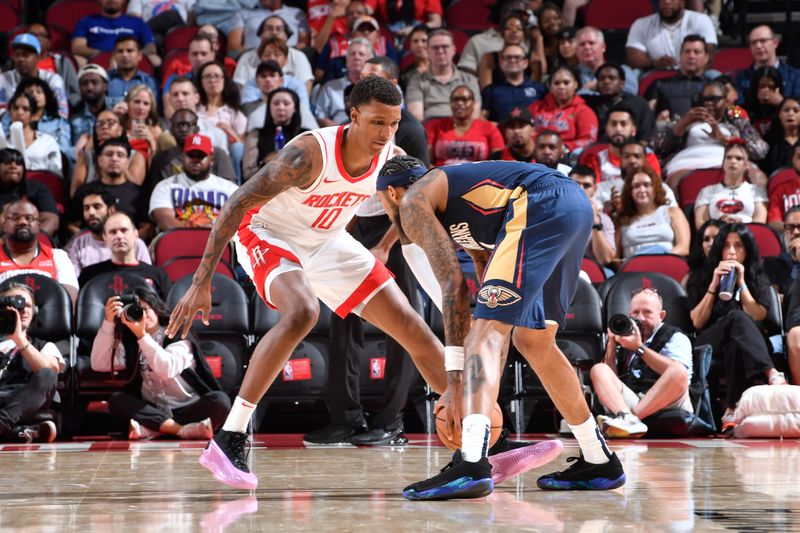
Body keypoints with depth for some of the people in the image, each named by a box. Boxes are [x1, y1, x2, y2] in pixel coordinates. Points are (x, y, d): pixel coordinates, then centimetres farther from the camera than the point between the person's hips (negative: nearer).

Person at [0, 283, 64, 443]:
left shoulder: (44, 346, 27)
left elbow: (49, 371, 2)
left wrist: (19, 338, -4)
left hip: (23, 404, 0)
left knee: (47, 375, -29)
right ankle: (16, 432, -53)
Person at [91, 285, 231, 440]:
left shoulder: (178, 336, -4)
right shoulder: (129, 342, 8)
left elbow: (167, 369, -23)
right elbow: (99, 364, -6)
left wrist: (142, 335, -28)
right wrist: (108, 322, -12)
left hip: (188, 409, -3)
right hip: (152, 410, 3)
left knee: (221, 401, -31)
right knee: (116, 400, -24)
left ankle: (151, 429, -38)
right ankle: (185, 429, -37)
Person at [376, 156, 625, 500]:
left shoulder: (412, 201, 11)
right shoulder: (455, 191, 35)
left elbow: (452, 284, -1)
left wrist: (455, 373, -2)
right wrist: (491, 382, 34)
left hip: (540, 208, -9)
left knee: (485, 333, -12)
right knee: (532, 340, 22)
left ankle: (472, 464, -31)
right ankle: (599, 462, 29)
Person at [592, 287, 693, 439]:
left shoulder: (676, 338, 12)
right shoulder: (627, 337, 24)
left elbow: (677, 372, -10)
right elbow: (610, 379, 17)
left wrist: (639, 348, -10)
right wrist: (611, 345, 5)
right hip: (628, 401, 4)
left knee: (678, 373, -29)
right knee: (598, 370, -11)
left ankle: (629, 418, -39)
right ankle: (628, 418, -41)